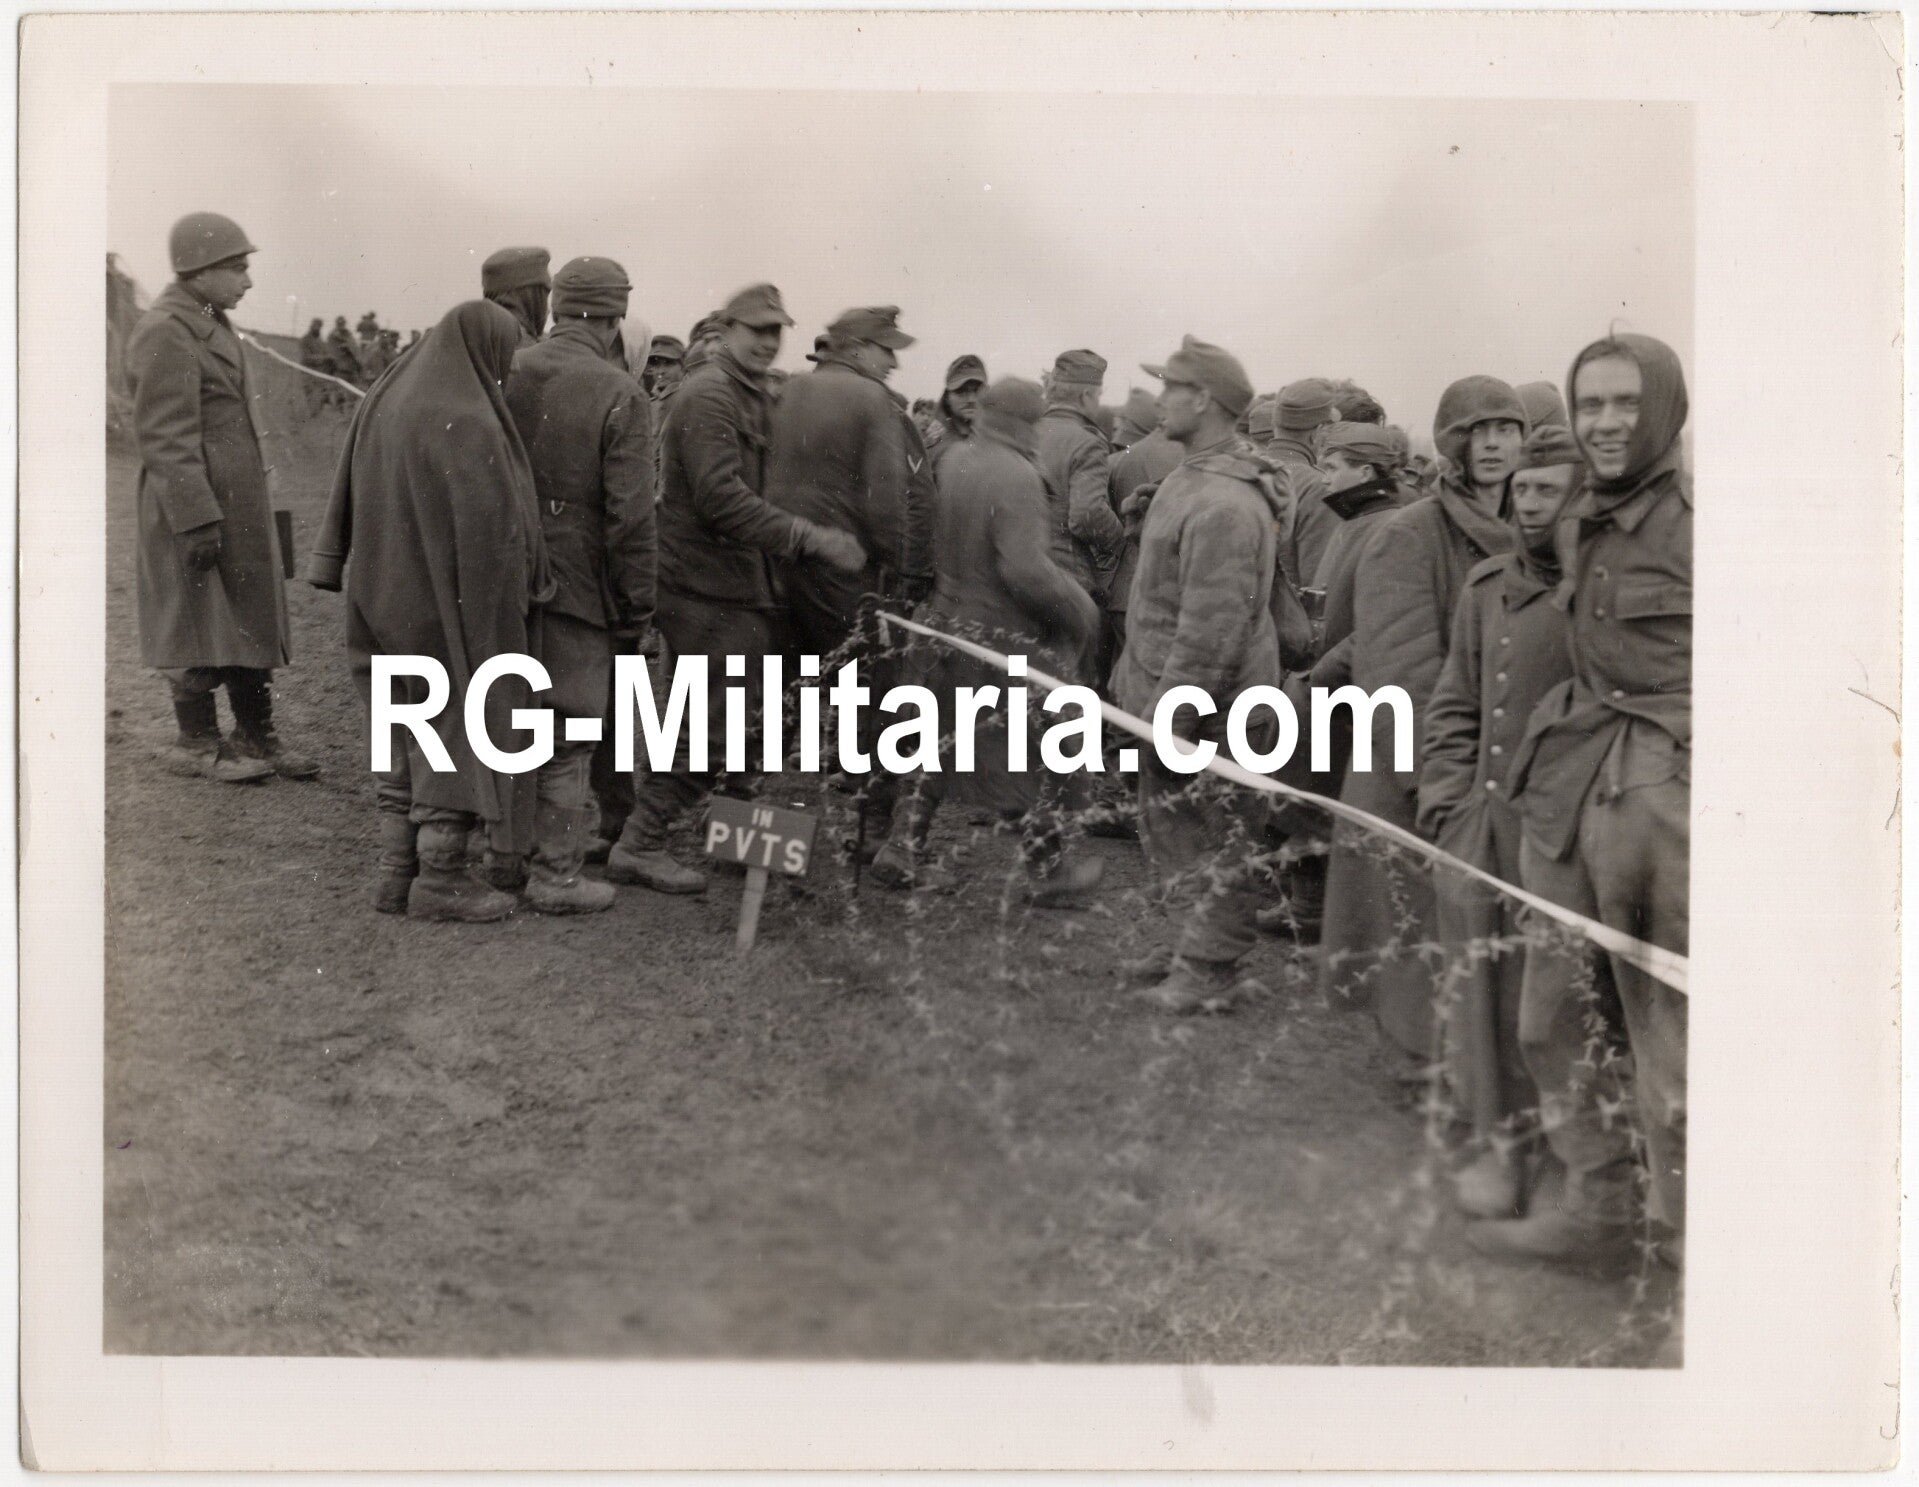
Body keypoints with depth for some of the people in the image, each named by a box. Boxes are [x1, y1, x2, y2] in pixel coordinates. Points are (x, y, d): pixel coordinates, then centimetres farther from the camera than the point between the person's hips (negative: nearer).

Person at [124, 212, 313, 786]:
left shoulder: (208, 324, 14)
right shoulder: (164, 335, -16)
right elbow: (165, 438, -20)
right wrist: (198, 522, -23)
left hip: (239, 506, 9)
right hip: (194, 507, -9)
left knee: (252, 624, 11)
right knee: (200, 628, 0)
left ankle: (257, 736, 18)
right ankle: (197, 743, 11)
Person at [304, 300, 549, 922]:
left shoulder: (383, 402, 7)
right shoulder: (467, 422, -18)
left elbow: (352, 505, 10)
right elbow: (495, 523, -20)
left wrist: (365, 581, 15)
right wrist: (528, 586, -7)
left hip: (389, 600, 8)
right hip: (452, 607, -8)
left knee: (406, 740, 16)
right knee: (457, 732, 3)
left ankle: (397, 869, 20)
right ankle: (439, 877, 7)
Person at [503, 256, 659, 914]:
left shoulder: (507, 373, 2)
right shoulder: (620, 396, -13)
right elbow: (632, 519, -15)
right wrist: (638, 613, -7)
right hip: (579, 583, -6)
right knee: (570, 731, 4)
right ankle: (557, 872, 11)